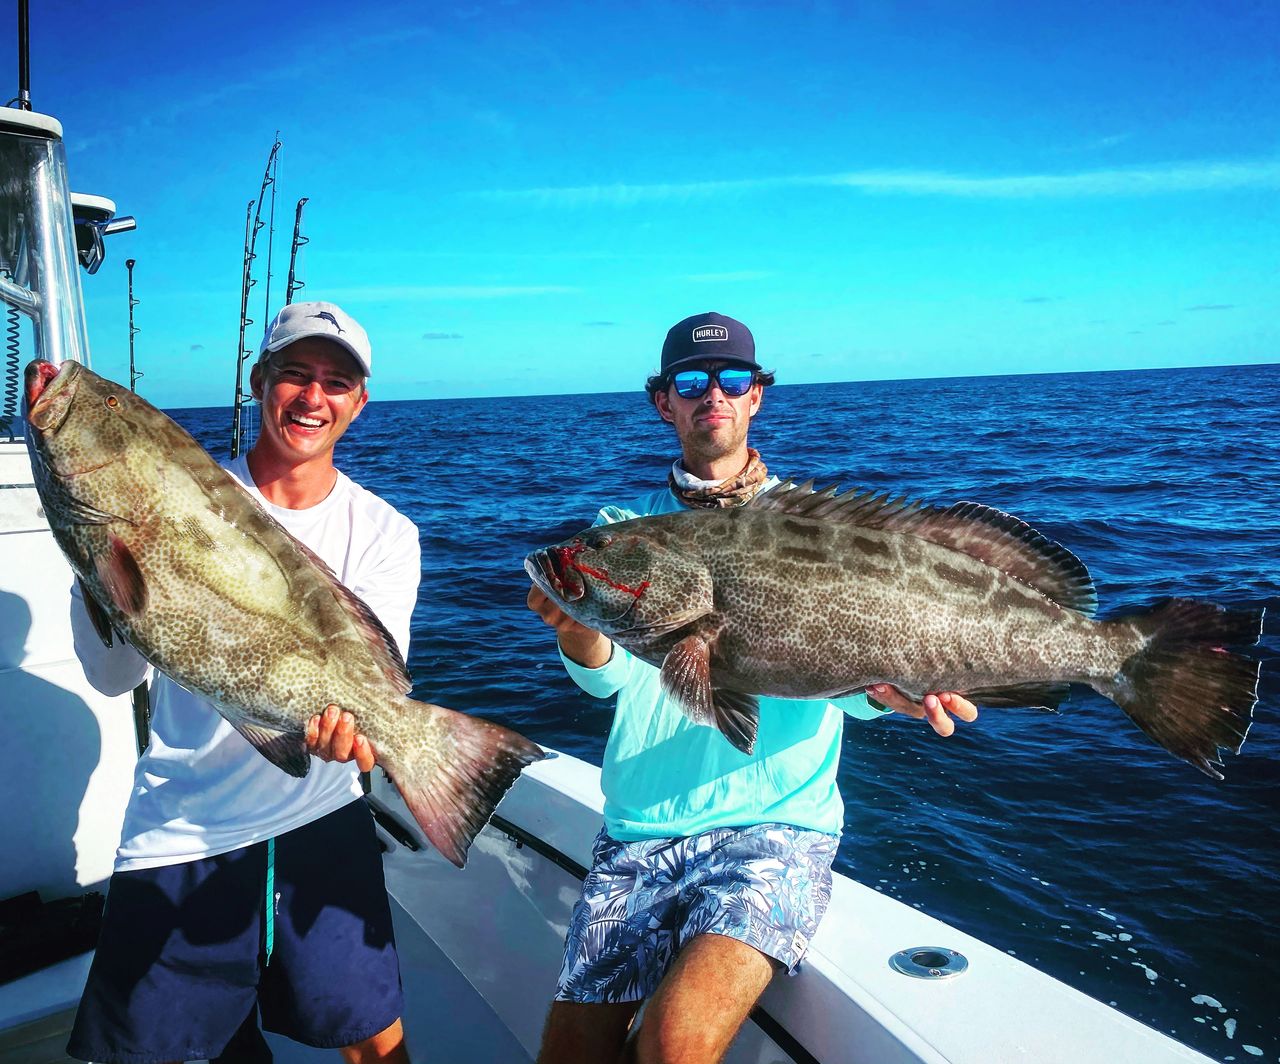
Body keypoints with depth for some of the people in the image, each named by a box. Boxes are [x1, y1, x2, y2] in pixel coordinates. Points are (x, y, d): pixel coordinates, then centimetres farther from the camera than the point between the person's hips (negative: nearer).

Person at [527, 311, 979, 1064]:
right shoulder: (627, 526, 8)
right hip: (638, 831, 3)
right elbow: (609, 675, -6)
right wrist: (574, 624, -30)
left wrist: (885, 686, -33)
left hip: (777, 824, -3)